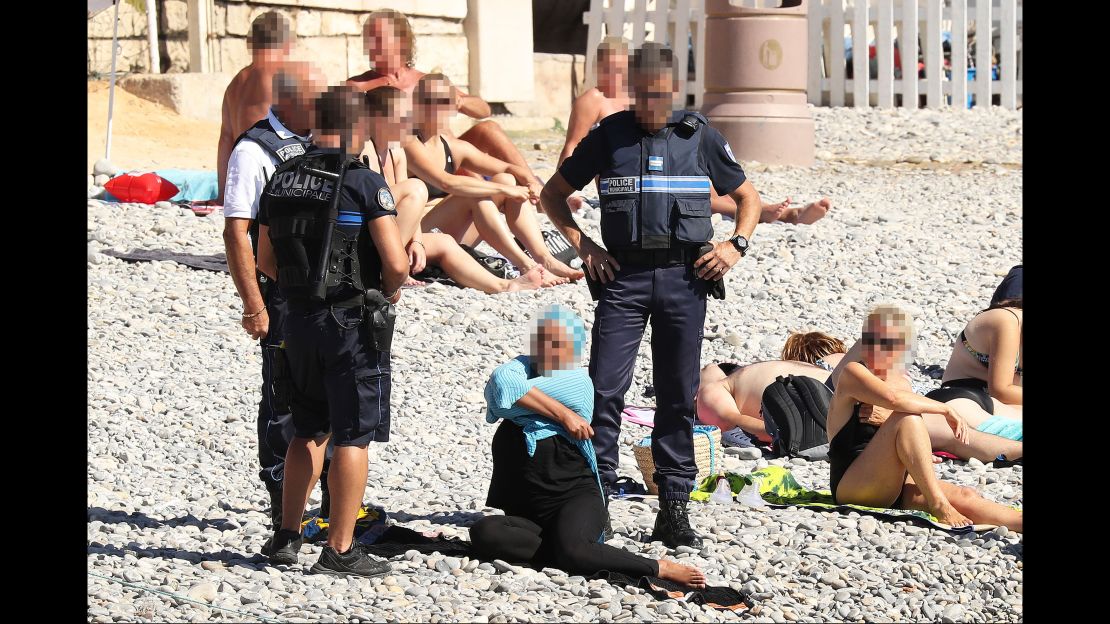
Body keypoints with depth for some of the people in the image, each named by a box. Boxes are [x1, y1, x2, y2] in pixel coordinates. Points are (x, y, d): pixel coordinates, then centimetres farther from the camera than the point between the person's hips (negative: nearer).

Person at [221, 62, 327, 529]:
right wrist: (253, 304, -17)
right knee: (285, 400, 1)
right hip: (282, 296, -7)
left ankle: (338, 502, 23)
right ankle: (284, 509, 11)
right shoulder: (254, 151, -9)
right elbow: (236, 233, -13)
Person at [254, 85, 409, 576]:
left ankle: (287, 537, 23)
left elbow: (265, 260, 14)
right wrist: (389, 292, 1)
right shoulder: (364, 182, -13)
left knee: (309, 431, 20)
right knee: (353, 437, 1)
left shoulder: (281, 180, 7)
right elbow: (396, 262, -18)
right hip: (354, 323, -6)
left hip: (300, 320, 6)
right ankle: (339, 551, 3)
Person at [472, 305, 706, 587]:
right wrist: (562, 414, -15)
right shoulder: (526, 366, 11)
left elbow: (502, 397, -16)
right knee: (482, 534, -27)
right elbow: (502, 383, -15)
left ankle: (660, 568, -18)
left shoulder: (578, 384, -6)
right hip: (527, 511, 5)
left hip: (575, 497, -5)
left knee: (571, 550, -37)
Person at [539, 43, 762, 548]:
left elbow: (748, 197, 18)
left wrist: (735, 245, 1)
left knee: (678, 396, 4)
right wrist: (581, 244, 0)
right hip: (623, 275, -1)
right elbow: (553, 194, 14)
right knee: (605, 389, -8)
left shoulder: (701, 137, 7)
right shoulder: (609, 136, 6)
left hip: (684, 278, 1)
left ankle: (673, 509, 10)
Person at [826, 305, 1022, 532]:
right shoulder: (853, 373, -7)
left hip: (892, 488, 7)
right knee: (907, 418, -29)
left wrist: (887, 420, -11)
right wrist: (946, 409, -19)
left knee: (963, 496, -21)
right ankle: (938, 505, -35)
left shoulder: (902, 382, 18)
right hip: (852, 487, -7)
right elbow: (893, 398, -27)